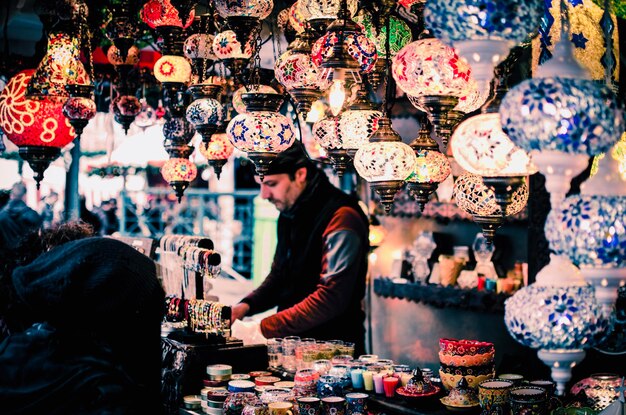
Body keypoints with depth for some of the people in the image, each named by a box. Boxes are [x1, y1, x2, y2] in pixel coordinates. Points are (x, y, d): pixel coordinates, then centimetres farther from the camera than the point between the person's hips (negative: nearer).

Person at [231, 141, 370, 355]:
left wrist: (263, 329, -22)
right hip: (292, 344, 7)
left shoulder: (341, 218, -15)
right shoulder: (289, 212, 11)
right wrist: (247, 305, 3)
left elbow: (331, 298, -22)